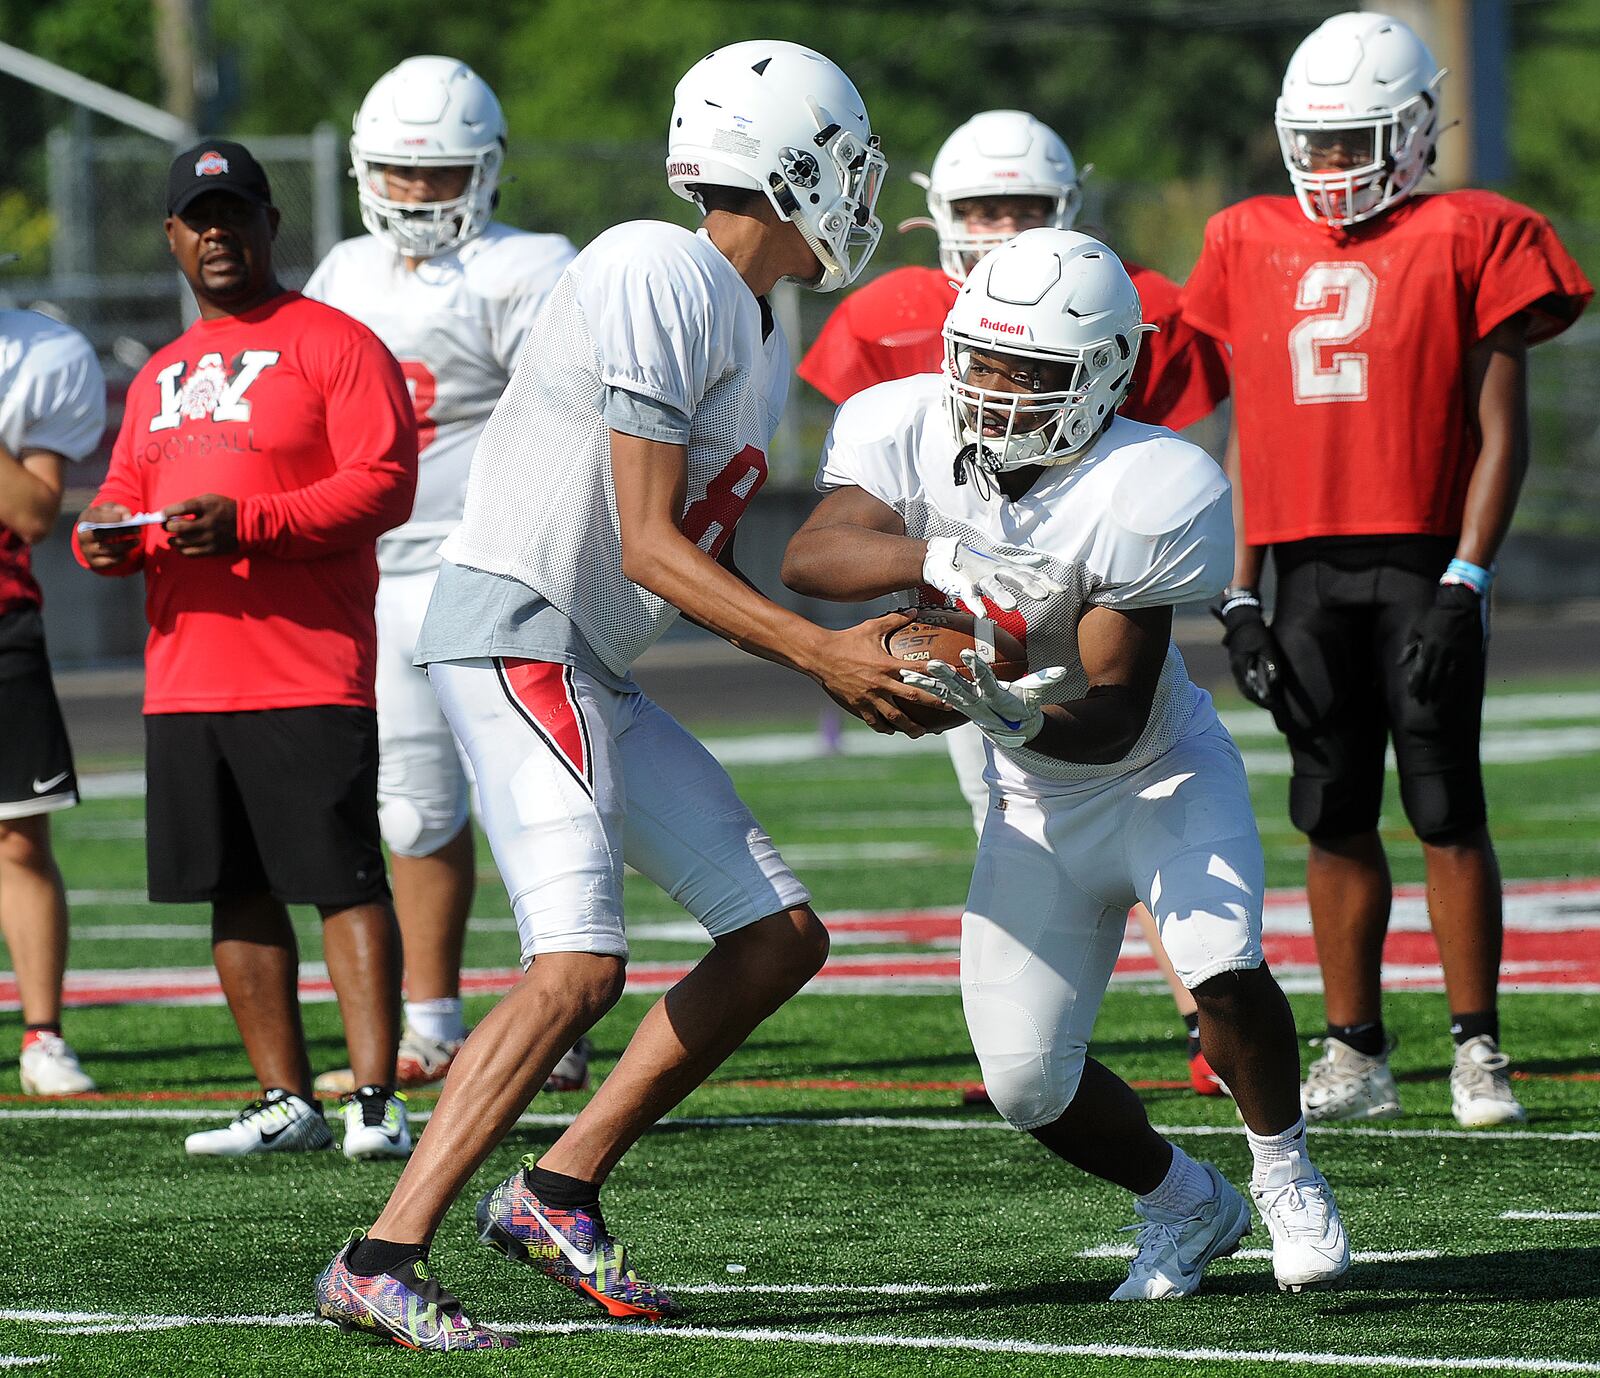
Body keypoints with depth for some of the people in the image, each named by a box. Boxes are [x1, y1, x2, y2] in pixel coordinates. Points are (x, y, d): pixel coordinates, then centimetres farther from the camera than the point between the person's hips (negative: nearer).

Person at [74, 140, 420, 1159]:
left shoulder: (335, 345, -2)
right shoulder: (163, 375, 22)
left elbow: (384, 485, -11)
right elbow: (128, 493, 26)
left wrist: (246, 522, -21)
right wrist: (109, 534, 1)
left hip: (309, 671, -7)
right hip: (186, 678, 7)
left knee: (344, 879, -9)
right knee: (238, 887, 8)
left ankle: (375, 1100, -11)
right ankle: (286, 1101, 14)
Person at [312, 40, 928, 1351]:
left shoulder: (759, 342, 15)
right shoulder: (658, 278, -16)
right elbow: (647, 548, -17)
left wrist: (842, 669, 7)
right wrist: (821, 651, -17)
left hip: (595, 674, 10)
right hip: (514, 631, -10)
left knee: (781, 937, 9)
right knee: (578, 967, -22)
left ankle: (557, 1194, 13)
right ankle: (379, 1263, -20)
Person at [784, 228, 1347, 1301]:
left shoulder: (1147, 495, -29)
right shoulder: (911, 433, -17)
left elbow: (1114, 722, -29)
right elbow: (812, 556, -35)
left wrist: (1021, 713, -50)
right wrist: (942, 560, -52)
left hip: (1161, 770, -4)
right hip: (1037, 806, 4)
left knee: (1223, 970, -28)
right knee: (1026, 1081, -3)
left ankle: (1287, 1179, 0)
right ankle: (1187, 1204, 26)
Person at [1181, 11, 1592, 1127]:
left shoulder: (1468, 240, -2)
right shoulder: (1255, 248, 12)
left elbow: (1502, 431, -4)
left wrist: (1466, 581, -12)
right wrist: (1241, 598, 9)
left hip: (1422, 563, -4)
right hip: (1308, 569, 4)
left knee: (1447, 813, -4)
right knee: (1334, 821, 6)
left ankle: (1478, 1054, 4)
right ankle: (1356, 1057, 13)